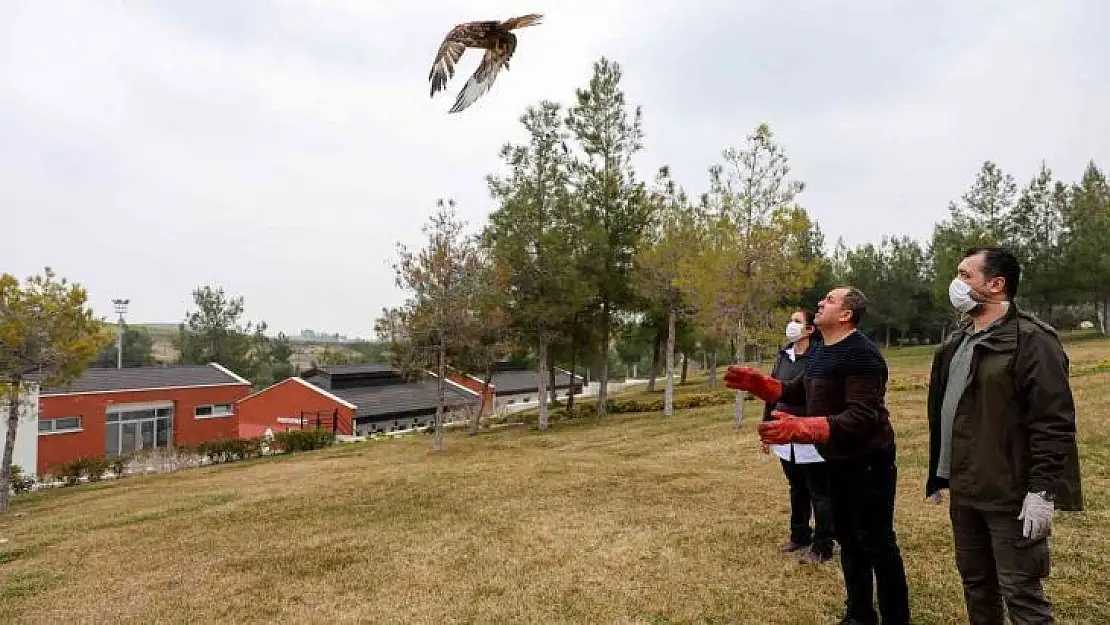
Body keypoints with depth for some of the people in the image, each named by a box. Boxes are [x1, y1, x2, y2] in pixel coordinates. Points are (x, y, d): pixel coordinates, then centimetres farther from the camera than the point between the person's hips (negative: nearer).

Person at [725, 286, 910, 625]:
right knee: (847, 539, 19)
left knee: (877, 544, 2)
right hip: (838, 461, 10)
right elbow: (800, 391, 17)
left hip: (868, 463, -10)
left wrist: (799, 428, -39)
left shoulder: (861, 354, -23)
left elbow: (862, 416, -31)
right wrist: (759, 383, 1)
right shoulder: (820, 350, 9)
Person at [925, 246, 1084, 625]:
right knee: (975, 582, 18)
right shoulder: (956, 345, 11)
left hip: (1011, 495, -7)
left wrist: (1043, 491, -21)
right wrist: (938, 477, 18)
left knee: (1020, 592, 3)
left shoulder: (1031, 340, -12)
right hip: (964, 492, 7)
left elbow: (1054, 421, -17)